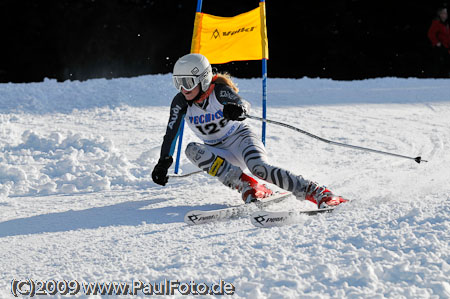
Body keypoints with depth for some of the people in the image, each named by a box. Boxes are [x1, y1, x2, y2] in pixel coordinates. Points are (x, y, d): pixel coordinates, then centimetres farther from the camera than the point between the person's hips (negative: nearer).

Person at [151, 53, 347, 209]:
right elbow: (171, 134, -7)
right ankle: (247, 186, -31)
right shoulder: (180, 102, -8)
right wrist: (163, 163, -17)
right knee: (192, 150, -27)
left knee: (259, 168, -35)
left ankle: (319, 193, -36)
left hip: (240, 138, -4)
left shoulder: (219, 90, -19)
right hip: (220, 154, 5)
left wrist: (237, 109, -62)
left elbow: (242, 105, -38)